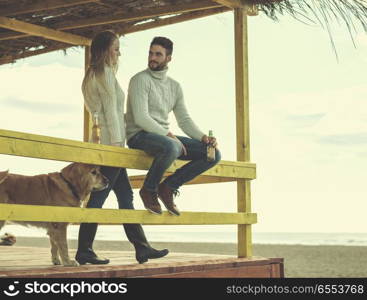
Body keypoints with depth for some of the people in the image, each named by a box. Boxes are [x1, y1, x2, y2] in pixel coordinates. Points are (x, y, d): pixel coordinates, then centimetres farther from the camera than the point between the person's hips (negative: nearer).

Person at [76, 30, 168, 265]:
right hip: (110, 141, -10)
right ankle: (84, 251, -6)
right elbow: (110, 109, -14)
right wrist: (117, 141, -17)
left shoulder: (94, 74, 22)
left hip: (106, 142, 10)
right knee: (98, 196, -9)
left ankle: (142, 247, 10)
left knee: (126, 194, 8)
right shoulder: (106, 72, -7)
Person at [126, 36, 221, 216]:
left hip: (165, 136, 7)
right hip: (140, 136, -7)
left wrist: (203, 137, -4)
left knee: (213, 154, -7)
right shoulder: (141, 80, -5)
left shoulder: (174, 86, 16)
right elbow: (141, 118, -16)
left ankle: (168, 187, -3)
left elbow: (184, 119, 13)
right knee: (171, 147, -41)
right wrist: (169, 135, -21)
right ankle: (149, 190, -14)